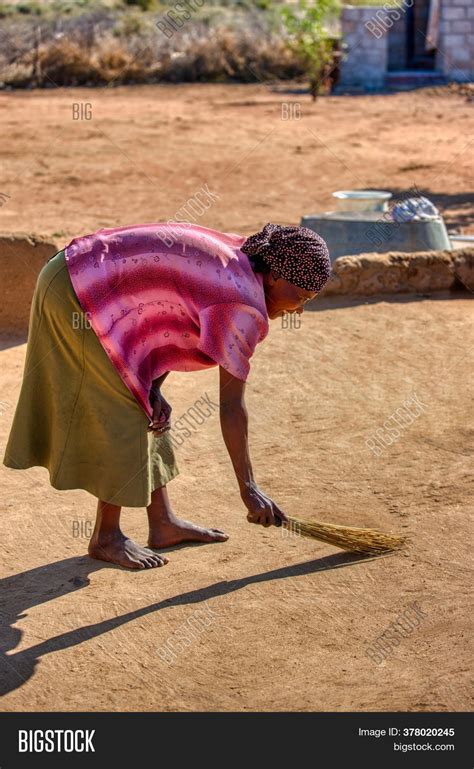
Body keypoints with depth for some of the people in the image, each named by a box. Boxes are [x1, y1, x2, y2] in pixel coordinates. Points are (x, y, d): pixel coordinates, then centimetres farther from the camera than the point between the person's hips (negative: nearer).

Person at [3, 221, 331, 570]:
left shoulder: (234, 255, 7)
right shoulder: (245, 308, -19)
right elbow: (231, 406, -16)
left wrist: (153, 389, -3)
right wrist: (248, 488, -9)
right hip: (76, 297, -10)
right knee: (123, 415, -2)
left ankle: (163, 522, 23)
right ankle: (106, 537, 11)